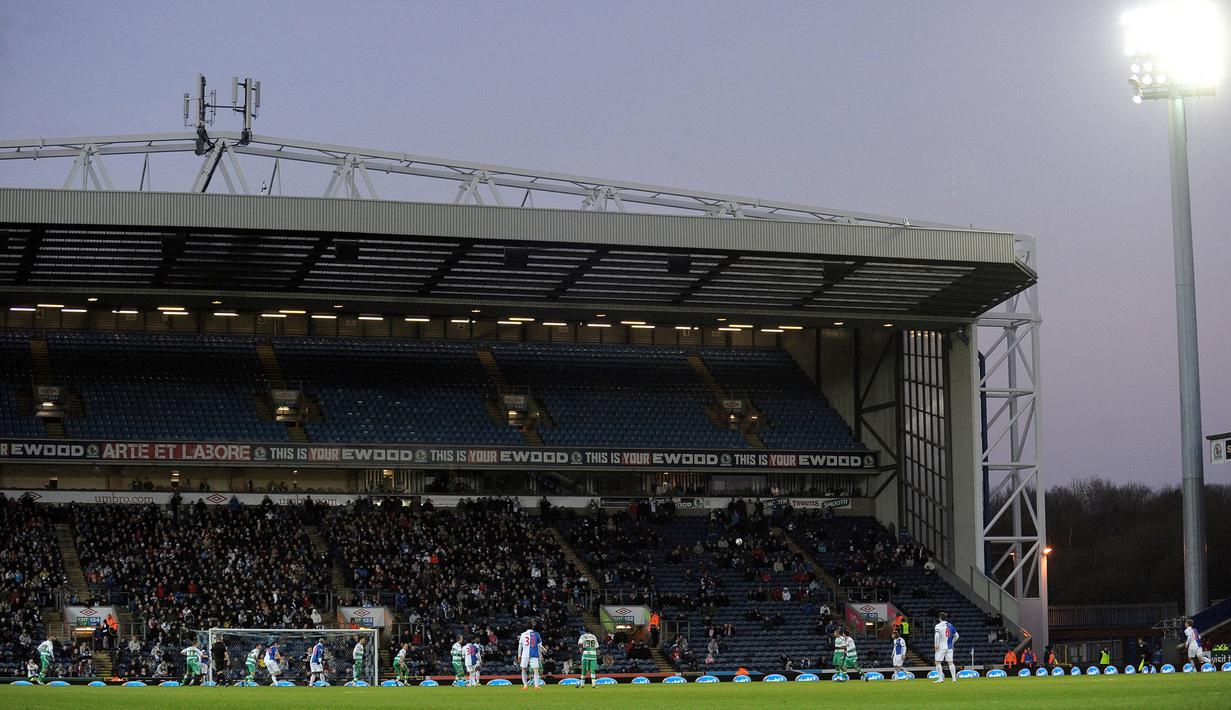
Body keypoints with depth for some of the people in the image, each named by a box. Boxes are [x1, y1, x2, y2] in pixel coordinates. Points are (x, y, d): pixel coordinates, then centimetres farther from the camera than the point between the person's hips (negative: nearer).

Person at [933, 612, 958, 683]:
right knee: (950, 662, 8)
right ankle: (954, 678, 2)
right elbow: (956, 636, 12)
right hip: (949, 647, 5)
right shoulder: (950, 625, 9)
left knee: (938, 662, 2)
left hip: (941, 647, -5)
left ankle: (940, 678, -5)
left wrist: (936, 645, -13)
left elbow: (937, 635, -19)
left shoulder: (938, 625, -7)